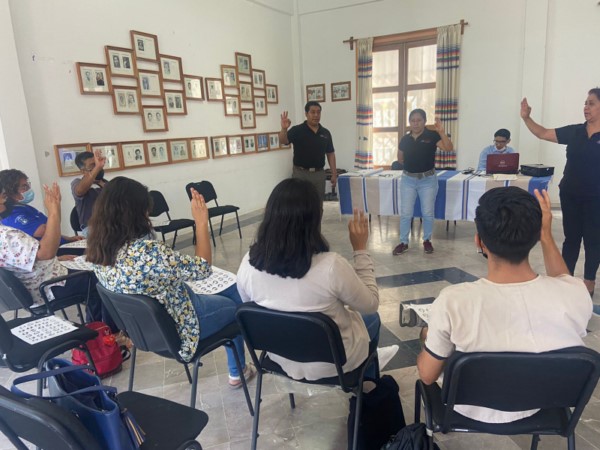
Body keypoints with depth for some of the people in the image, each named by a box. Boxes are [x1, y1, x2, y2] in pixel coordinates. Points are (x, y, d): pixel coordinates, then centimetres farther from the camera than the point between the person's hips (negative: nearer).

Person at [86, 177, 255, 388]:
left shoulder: (99, 249, -10)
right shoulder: (147, 251, -37)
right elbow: (203, 268, -24)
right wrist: (201, 222, -16)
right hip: (174, 329, -8)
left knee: (230, 291, 23)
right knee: (235, 304, 19)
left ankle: (237, 370, 38)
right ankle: (238, 371, 40)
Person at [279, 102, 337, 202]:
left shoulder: (325, 133, 6)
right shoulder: (297, 130, -5)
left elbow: (330, 154, 10)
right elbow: (283, 141, -20)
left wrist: (334, 173, 4)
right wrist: (284, 128, -41)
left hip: (319, 173, 4)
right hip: (301, 173, -3)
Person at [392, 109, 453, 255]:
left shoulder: (432, 136, -7)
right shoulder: (405, 139, 3)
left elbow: (449, 148, -20)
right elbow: (400, 159, 17)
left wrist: (441, 132, -31)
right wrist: (411, 162, 3)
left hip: (428, 180, -2)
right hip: (408, 179, 2)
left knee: (428, 213, 8)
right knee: (405, 213, 4)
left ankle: (427, 240, 26)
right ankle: (403, 242, 15)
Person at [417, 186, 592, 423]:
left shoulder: (454, 300, -35)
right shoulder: (576, 296, -27)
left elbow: (427, 375, -17)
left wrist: (430, 337, 2)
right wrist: (547, 236, -4)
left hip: (471, 410, -2)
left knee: (429, 332, 21)